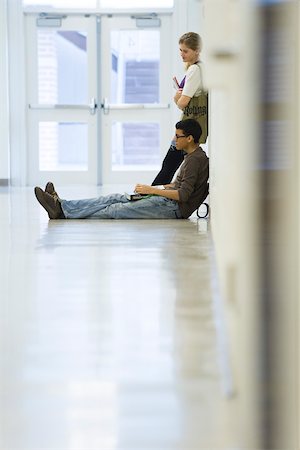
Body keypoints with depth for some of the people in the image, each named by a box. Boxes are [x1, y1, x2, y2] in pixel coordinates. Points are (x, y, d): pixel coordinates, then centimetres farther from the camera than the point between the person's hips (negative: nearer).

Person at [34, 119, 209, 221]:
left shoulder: (196, 159, -15)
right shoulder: (193, 156, 18)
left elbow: (183, 195, -22)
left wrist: (152, 190, -15)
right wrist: (152, 188, 16)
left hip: (174, 208, -10)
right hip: (167, 200, 10)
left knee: (116, 210, -12)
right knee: (114, 198, 0)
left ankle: (65, 212, -13)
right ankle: (62, 207, -6)